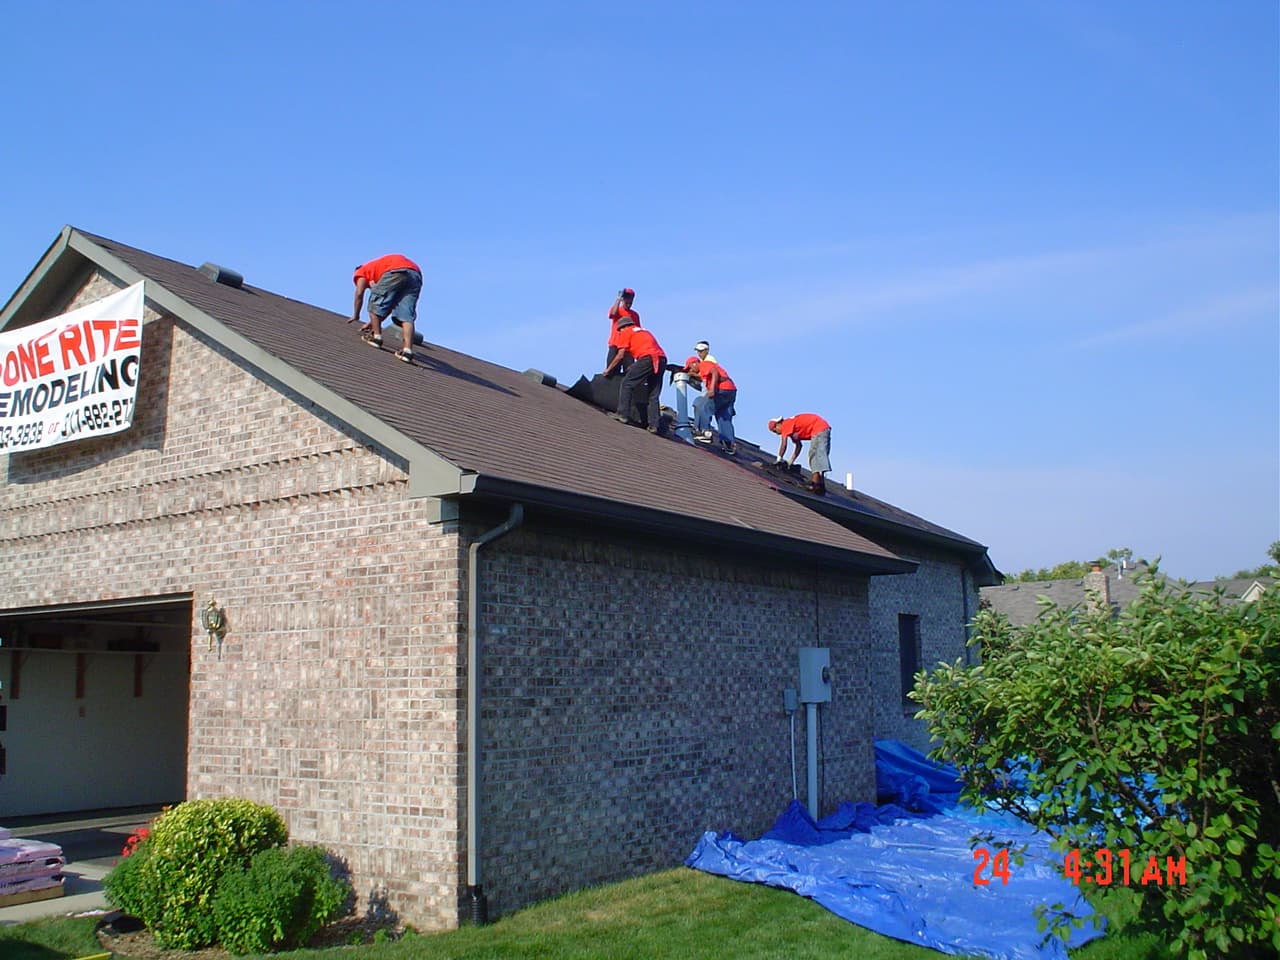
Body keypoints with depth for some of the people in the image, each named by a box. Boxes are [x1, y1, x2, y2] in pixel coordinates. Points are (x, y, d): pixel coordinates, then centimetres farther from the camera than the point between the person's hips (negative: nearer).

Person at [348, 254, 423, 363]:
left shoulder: (361, 272, 27)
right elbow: (390, 305, 36)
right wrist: (375, 321, 40)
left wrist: (356, 316, 22)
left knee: (375, 302, 11)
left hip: (396, 271, -6)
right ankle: (408, 350, -11)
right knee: (406, 316, 1)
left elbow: (359, 293, 13)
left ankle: (377, 336, 8)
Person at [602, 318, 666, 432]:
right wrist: (633, 368, 43)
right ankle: (653, 425, 4)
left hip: (648, 358, -7)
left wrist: (608, 369, 23)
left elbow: (620, 356, 11)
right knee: (653, 395, 9)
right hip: (662, 359, 7)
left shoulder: (626, 332, 14)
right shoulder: (645, 331, 34)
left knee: (627, 383, 3)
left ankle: (623, 414, -4)